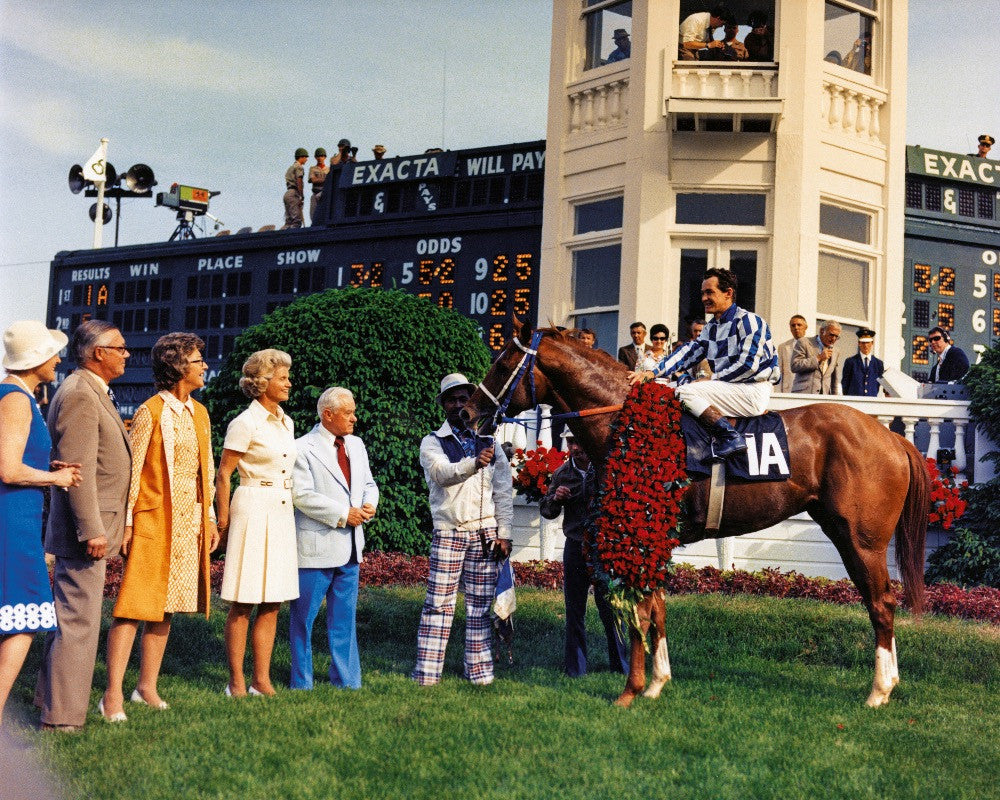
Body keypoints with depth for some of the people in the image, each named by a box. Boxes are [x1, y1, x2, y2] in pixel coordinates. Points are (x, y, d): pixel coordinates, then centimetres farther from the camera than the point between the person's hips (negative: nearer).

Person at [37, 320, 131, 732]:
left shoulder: (94, 392, 16)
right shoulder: (79, 394, -17)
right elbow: (78, 469, -22)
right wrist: (92, 530, -23)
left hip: (92, 526, 11)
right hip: (85, 528, -11)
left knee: (69, 616, 19)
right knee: (78, 621, -5)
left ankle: (51, 696, 30)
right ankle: (62, 717, 1)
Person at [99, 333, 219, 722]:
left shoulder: (199, 414, 13)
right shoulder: (150, 412, -6)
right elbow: (130, 470, -8)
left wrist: (211, 520, 14)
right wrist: (125, 522, -12)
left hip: (189, 526, 7)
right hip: (153, 522, -7)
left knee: (165, 607, 11)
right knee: (134, 606, -8)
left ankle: (148, 686, 19)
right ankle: (113, 695, -7)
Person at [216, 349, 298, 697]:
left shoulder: (285, 422, 13)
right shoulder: (245, 423, -9)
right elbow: (223, 474, -8)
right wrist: (223, 521, -8)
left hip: (282, 512, 7)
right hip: (253, 509, -7)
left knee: (272, 603, 7)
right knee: (243, 603, -2)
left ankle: (261, 680, 12)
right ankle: (236, 682, 5)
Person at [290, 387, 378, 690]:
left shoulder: (356, 445, 14)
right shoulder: (303, 448, -9)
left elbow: (369, 484, 20)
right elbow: (302, 495, -17)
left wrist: (369, 505, -2)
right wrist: (343, 514, -17)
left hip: (350, 546, 7)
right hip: (315, 546, -7)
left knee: (344, 617, 13)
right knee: (304, 617, 2)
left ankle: (347, 681, 21)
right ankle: (301, 684, 13)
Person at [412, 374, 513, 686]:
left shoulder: (489, 443, 11)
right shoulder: (432, 442, 3)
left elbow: (504, 492, 10)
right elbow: (442, 472, -18)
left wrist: (503, 534, 3)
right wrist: (473, 463, -36)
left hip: (485, 532, 2)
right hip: (448, 532, -2)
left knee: (480, 604, 5)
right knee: (438, 603, -3)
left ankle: (479, 669, 12)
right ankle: (427, 672, 0)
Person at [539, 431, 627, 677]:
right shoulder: (562, 474, 8)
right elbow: (546, 510, 15)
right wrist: (555, 498, -6)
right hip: (575, 546, 3)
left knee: (608, 607, 0)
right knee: (574, 610, 7)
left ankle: (621, 666, 13)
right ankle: (575, 668, 16)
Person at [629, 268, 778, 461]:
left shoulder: (747, 320, -9)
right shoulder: (711, 327, 17)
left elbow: (749, 364, -18)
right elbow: (688, 352, 10)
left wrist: (712, 379, -12)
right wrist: (653, 372, -3)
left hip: (753, 392, -9)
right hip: (728, 388, 9)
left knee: (686, 392, -21)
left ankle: (730, 437, -26)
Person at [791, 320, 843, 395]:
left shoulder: (835, 354, 20)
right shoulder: (804, 342, 3)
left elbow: (835, 382, 23)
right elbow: (794, 366, -9)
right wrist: (818, 358, -9)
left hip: (825, 397, 5)